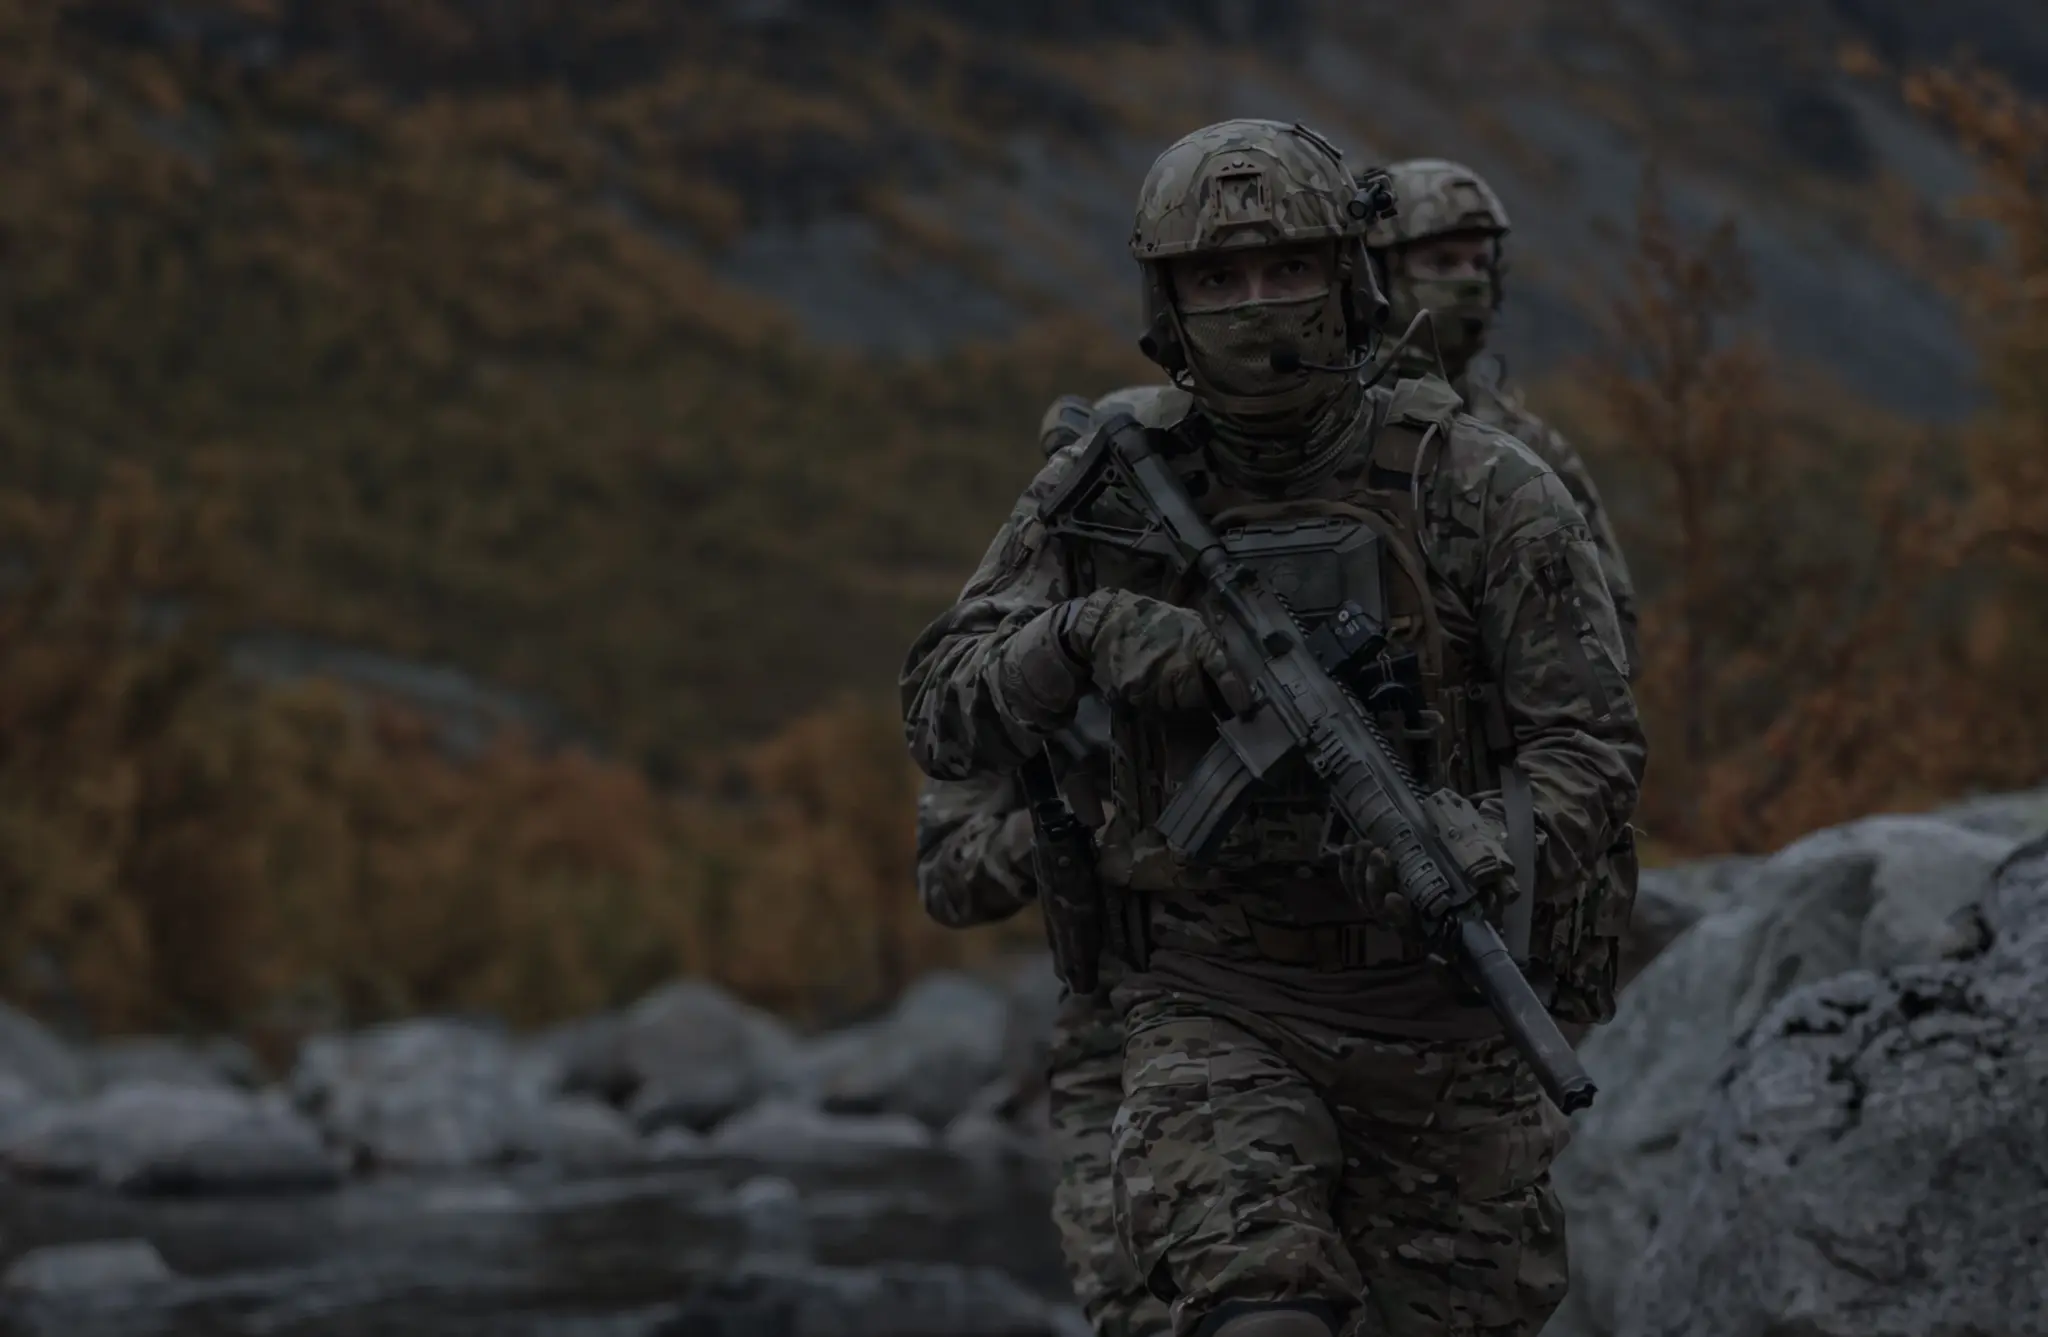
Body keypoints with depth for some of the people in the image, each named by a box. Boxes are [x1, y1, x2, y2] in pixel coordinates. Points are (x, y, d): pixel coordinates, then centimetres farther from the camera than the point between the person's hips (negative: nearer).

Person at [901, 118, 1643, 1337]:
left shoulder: (1481, 490, -7)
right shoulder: (1112, 491, -2)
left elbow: (1590, 737, -9)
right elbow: (945, 713, -4)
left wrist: (1498, 860, -31)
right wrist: (1083, 634, -24)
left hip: (1443, 1016, 0)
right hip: (1220, 1008, 0)